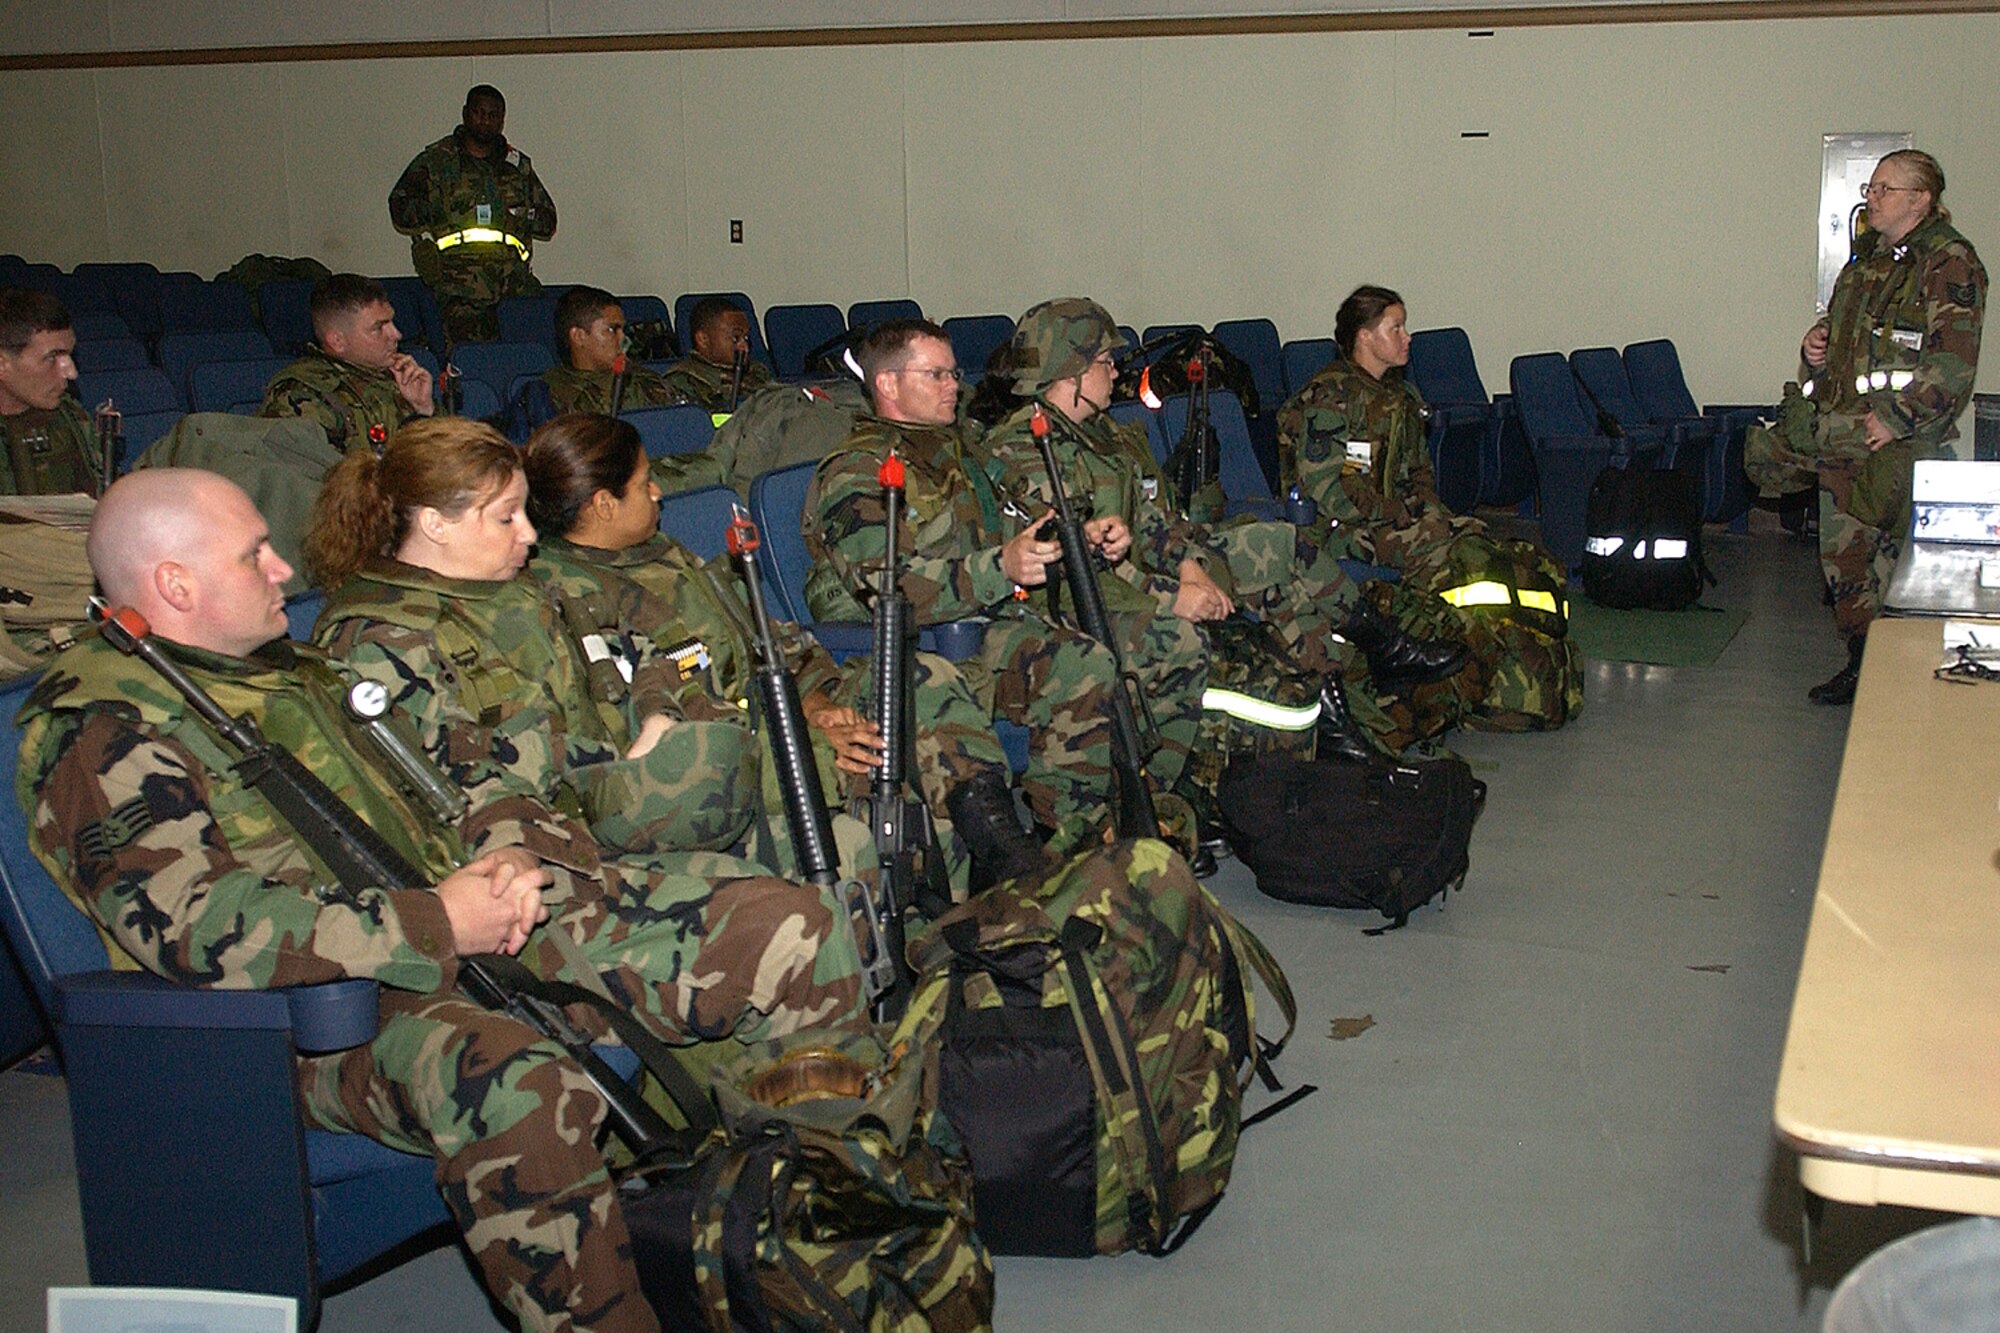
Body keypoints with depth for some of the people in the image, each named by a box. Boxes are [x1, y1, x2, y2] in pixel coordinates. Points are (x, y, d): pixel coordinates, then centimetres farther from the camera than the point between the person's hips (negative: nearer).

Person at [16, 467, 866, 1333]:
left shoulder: (289, 669, 21)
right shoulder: (103, 739, -7)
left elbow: (452, 781, 24)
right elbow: (196, 928, -21)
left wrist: (512, 849, 0)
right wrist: (438, 926, -20)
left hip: (478, 927, 8)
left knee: (793, 936, -6)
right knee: (517, 1092, -43)